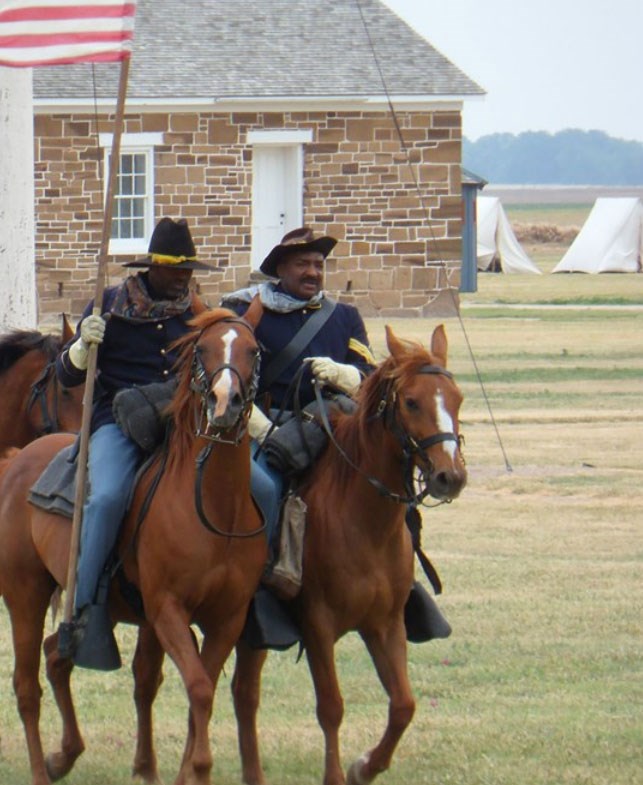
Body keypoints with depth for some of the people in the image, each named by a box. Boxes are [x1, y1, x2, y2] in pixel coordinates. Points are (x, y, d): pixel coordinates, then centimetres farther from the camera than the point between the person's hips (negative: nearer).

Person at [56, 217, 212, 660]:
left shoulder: (196, 314, 15)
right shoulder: (111, 308, 4)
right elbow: (68, 375, 4)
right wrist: (82, 346, -17)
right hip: (119, 423, -4)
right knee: (107, 497, -33)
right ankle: (81, 607, -28)